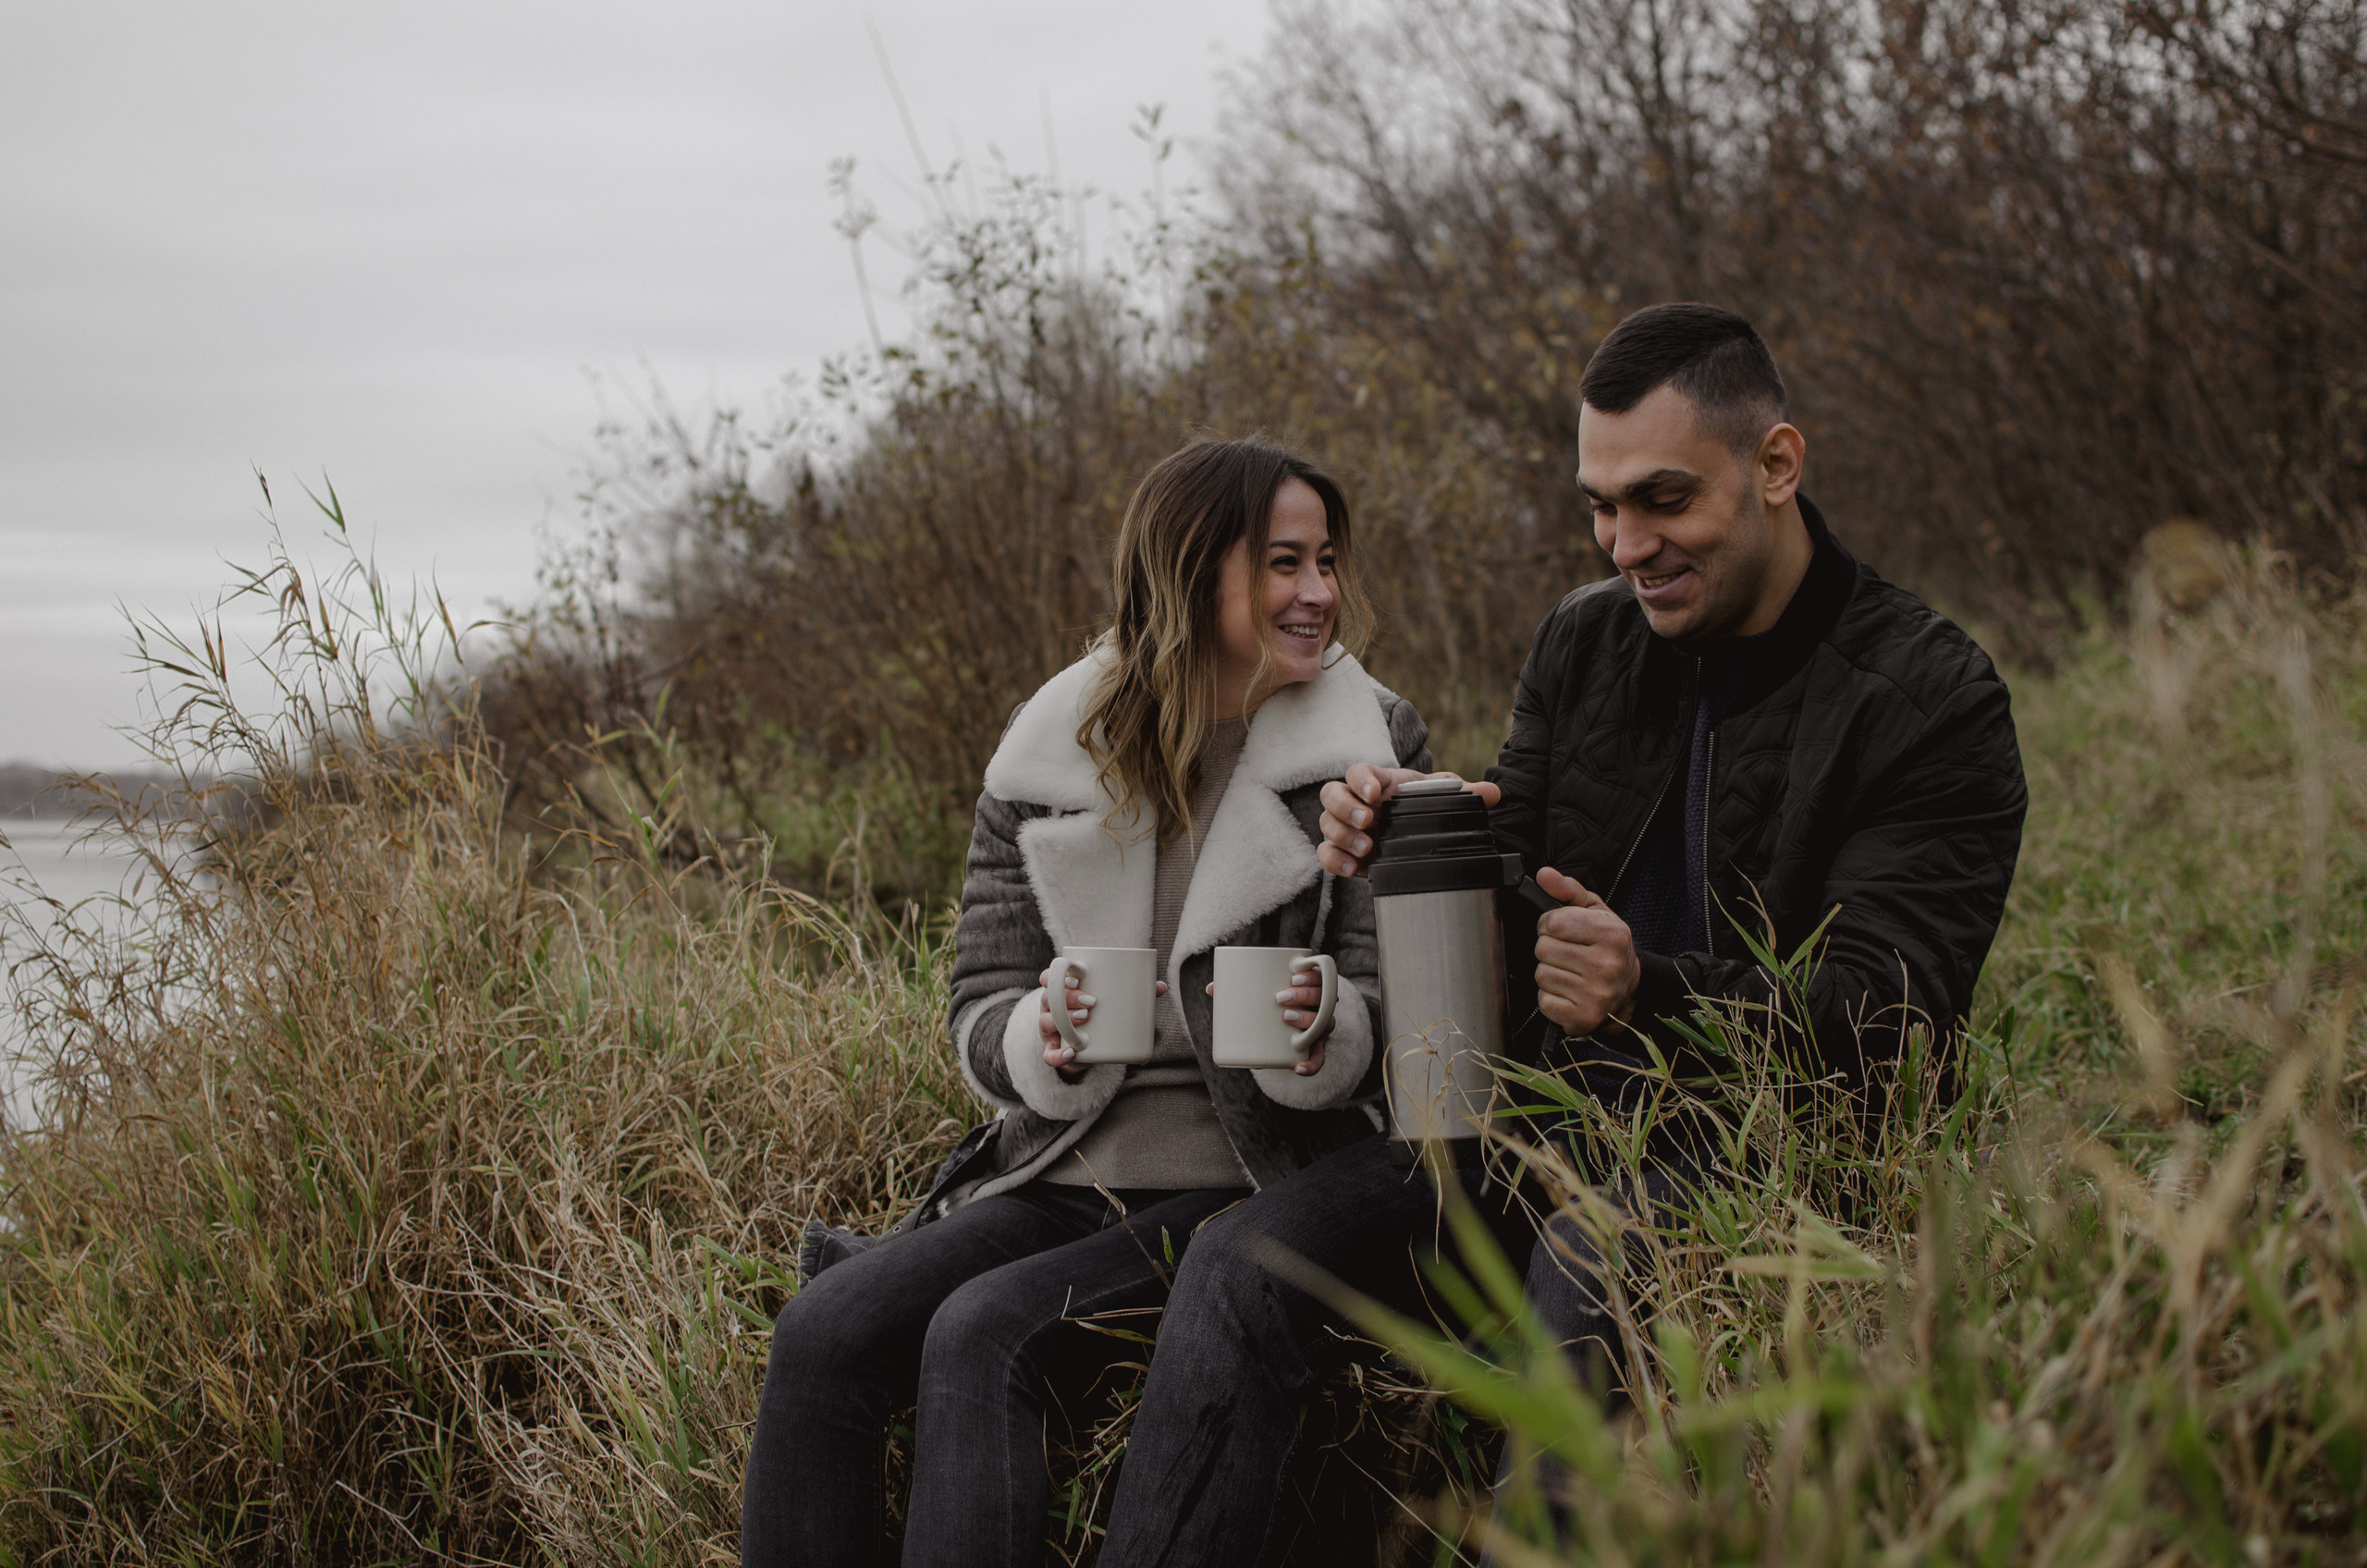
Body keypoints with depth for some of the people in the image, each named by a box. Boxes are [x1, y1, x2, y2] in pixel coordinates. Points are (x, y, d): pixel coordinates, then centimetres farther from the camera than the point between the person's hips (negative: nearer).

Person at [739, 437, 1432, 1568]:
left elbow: (1393, 1009, -2)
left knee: (985, 1334, -28)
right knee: (821, 1330, -19)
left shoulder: (1368, 751, 0)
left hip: (1240, 1195, -4)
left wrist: (1324, 1033, -26)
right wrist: (1045, 1041, -17)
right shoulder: (1046, 763, 6)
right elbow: (979, 1015, 7)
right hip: (1057, 1178, 4)